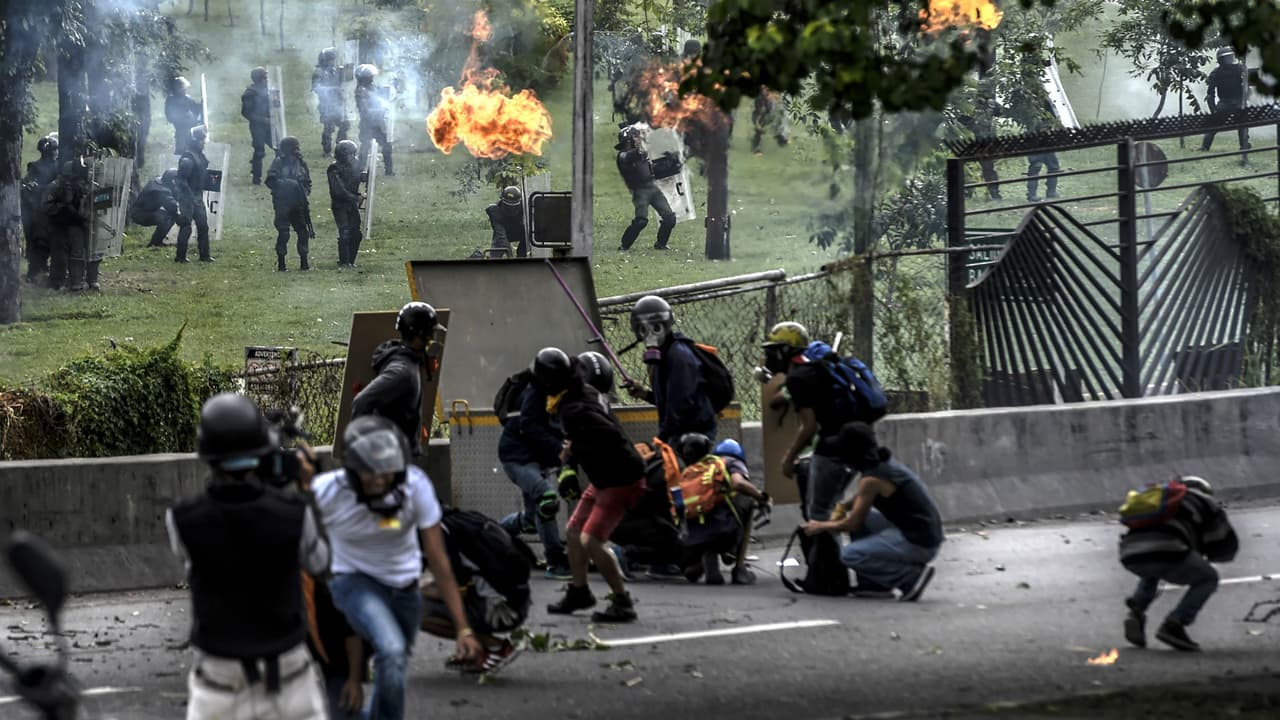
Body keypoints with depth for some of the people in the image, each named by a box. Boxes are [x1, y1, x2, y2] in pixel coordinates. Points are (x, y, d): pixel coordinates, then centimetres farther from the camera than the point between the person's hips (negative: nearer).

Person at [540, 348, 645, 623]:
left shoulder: (574, 411, -26)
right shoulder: (585, 391, 3)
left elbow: (610, 437, -36)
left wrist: (575, 450, -22)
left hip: (621, 481, -10)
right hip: (604, 479, 10)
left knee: (591, 541, -17)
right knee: (573, 531, 18)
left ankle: (622, 602, -10)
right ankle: (578, 591, 34)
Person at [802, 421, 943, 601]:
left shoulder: (872, 479, -16)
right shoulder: (886, 463, 10)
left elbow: (853, 524, -7)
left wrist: (821, 526, 9)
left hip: (918, 544, -9)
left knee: (849, 555, -10)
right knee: (856, 513, 17)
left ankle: (912, 576, -8)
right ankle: (875, 584, 17)